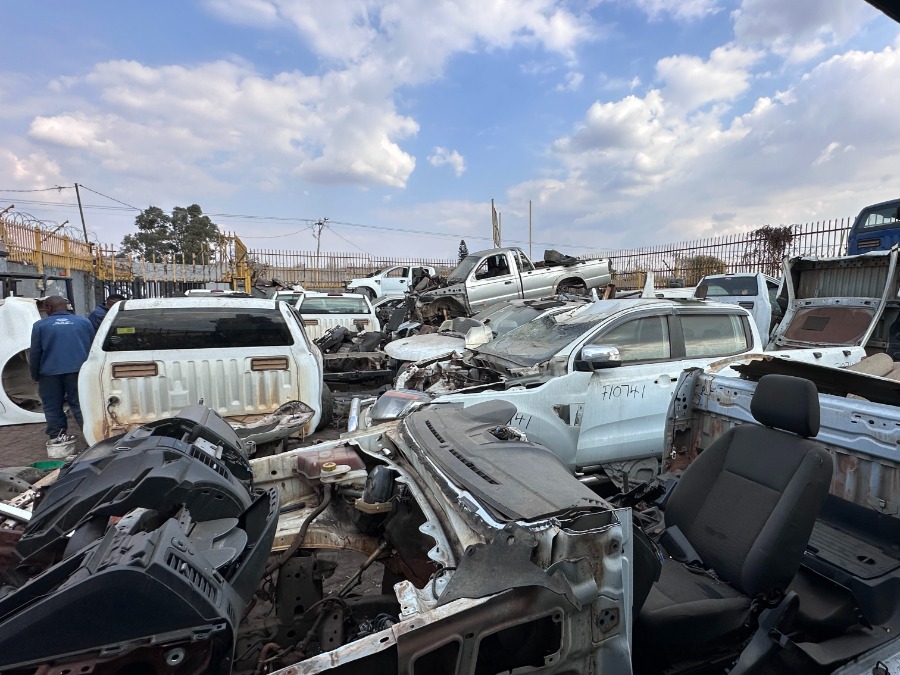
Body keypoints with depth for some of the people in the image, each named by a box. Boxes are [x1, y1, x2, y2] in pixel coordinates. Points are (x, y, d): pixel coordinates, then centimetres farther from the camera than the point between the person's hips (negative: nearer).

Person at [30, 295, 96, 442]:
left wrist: (35, 375, 13)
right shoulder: (84, 322, 5)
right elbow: (92, 348, 10)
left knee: (52, 407, 11)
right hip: (78, 370, 1)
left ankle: (57, 436, 14)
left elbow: (35, 353, 2)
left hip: (50, 372, -1)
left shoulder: (40, 325, -1)